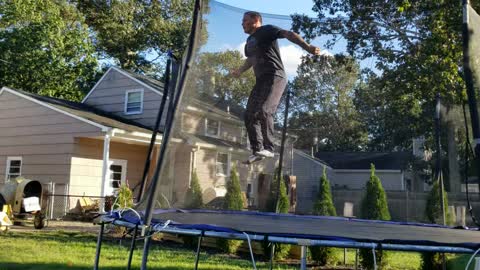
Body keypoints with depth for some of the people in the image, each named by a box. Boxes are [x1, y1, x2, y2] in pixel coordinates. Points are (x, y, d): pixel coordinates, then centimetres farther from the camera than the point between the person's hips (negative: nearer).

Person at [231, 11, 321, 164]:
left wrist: (307, 47, -29)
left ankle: (268, 148, -21)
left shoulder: (266, 30, -1)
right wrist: (240, 71, 48)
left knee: (263, 111, -25)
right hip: (260, 81, 9)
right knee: (249, 115, 0)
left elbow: (289, 34, -15)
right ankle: (257, 150, 3)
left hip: (275, 77, -9)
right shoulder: (249, 41, 24)